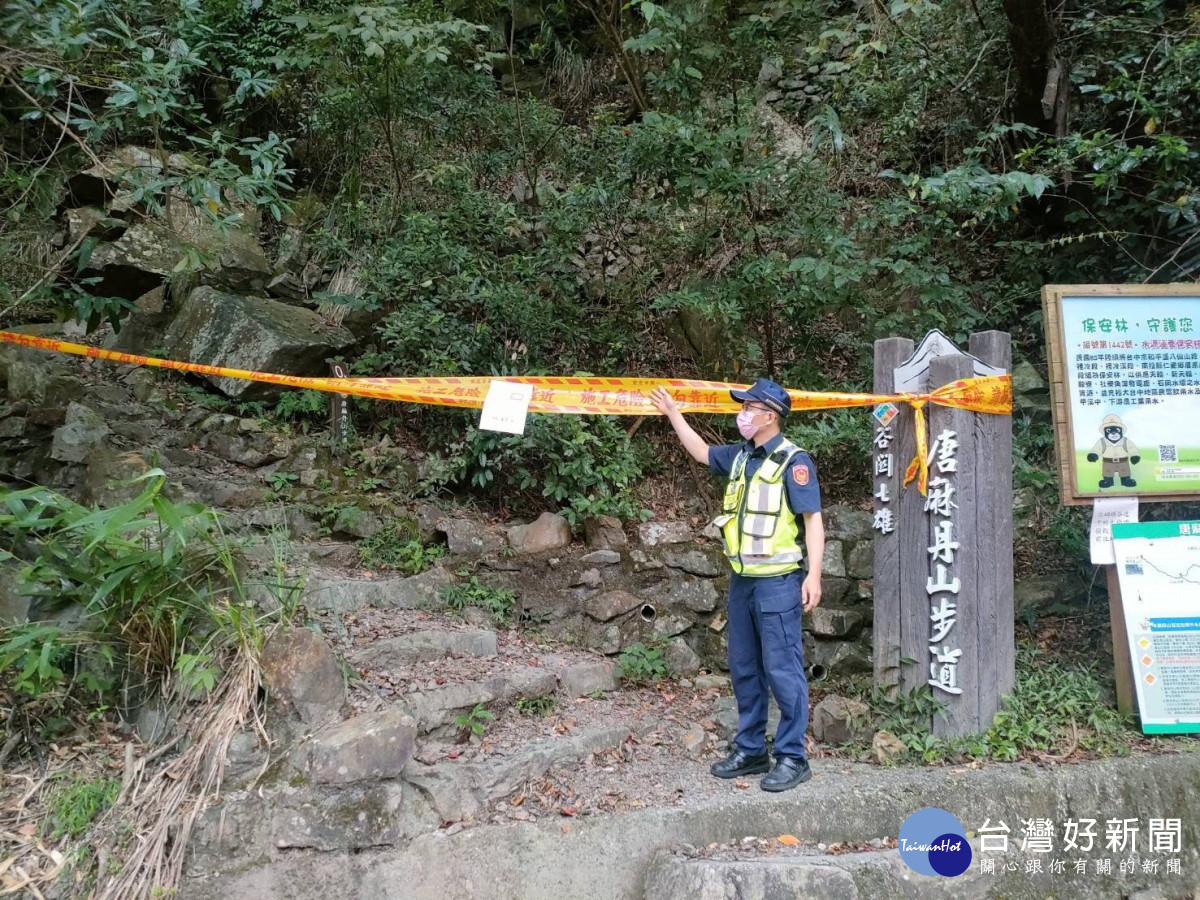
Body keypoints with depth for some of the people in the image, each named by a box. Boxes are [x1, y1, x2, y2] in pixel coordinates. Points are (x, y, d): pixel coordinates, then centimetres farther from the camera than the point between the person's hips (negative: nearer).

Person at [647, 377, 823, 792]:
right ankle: (750, 750, 24)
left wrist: (814, 574, -19)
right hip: (742, 580, 8)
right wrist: (673, 413, 26)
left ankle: (792, 757, 6)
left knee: (781, 669, -3)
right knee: (744, 668, 13)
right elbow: (701, 452, 28)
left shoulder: (792, 460, -11)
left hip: (777, 581, -8)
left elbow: (813, 518, -13)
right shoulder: (740, 456, 11)